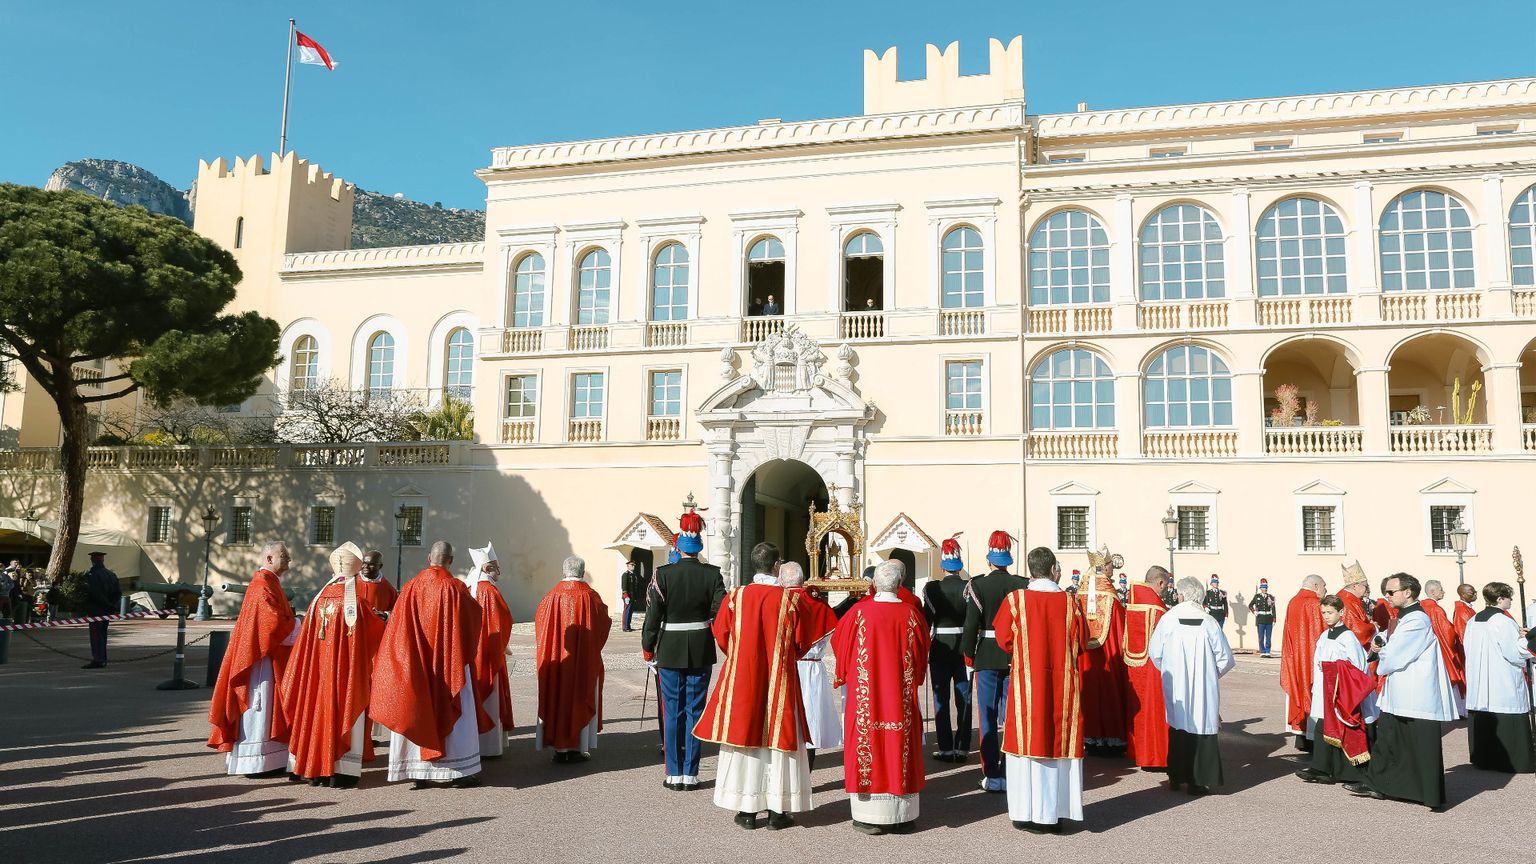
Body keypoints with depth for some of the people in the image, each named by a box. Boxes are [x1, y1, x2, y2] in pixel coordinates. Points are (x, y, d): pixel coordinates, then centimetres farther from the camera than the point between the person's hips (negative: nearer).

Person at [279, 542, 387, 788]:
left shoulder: (320, 599, 1)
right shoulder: (355, 601, -13)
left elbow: (307, 637, 7)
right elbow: (376, 631, -4)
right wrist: (379, 618, 15)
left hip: (319, 669, 5)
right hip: (347, 669, -5)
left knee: (318, 711, 13)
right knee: (346, 712, 2)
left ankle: (315, 771, 19)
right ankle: (340, 774, 2)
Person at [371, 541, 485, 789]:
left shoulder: (411, 587, -2)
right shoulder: (455, 588, -11)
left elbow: (397, 626, 2)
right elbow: (475, 618, 1)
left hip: (415, 663, 3)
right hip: (449, 663, -3)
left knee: (416, 712, 9)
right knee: (453, 712, 6)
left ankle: (419, 772, 11)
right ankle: (460, 770, 8)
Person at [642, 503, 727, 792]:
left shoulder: (663, 574, -9)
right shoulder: (712, 574, -5)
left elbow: (653, 614, -9)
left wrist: (647, 648, 2)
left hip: (670, 651, -1)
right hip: (702, 651, 1)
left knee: (673, 711, 7)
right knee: (695, 711, 8)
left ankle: (674, 774, 11)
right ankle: (691, 773, 11)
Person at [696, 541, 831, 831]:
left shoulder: (735, 597, -6)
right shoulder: (792, 600, -8)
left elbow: (722, 637, 4)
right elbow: (803, 643, 0)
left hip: (740, 678, 1)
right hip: (780, 680, -1)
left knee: (744, 733, 9)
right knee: (777, 737, 7)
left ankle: (746, 810, 14)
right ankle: (776, 810, 12)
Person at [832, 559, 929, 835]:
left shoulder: (859, 612, -9)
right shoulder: (911, 615, -6)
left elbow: (837, 641, 5)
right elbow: (922, 655, 7)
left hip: (865, 696, -1)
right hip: (902, 696, 1)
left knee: (868, 744, 5)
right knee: (900, 748, 9)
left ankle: (870, 817, 8)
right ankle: (902, 817, 15)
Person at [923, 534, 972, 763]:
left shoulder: (932, 588, -9)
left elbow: (926, 619, -8)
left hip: (940, 648, -1)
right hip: (964, 648, 1)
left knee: (941, 700, 7)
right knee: (964, 700, 10)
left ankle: (946, 748, 8)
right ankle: (963, 747, 12)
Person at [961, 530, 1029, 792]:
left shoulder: (978, 586, -9)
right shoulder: (1022, 585, -2)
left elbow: (971, 625, -10)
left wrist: (968, 659, 0)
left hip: (986, 659, -2)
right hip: (1016, 657, 2)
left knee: (988, 718, 5)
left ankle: (991, 776, 6)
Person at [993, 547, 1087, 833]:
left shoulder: (1015, 600, -8)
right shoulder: (1070, 603, -5)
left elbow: (1003, 640, 2)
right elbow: (1081, 645, 3)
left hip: (1026, 683, -1)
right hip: (1063, 686, 1)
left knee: (1026, 745, 6)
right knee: (1059, 743, 9)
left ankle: (1026, 814, 9)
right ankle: (1053, 814, 13)